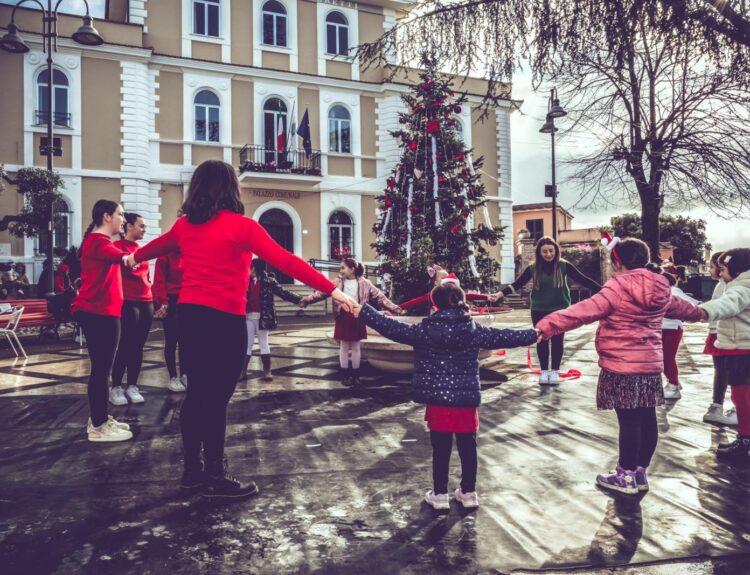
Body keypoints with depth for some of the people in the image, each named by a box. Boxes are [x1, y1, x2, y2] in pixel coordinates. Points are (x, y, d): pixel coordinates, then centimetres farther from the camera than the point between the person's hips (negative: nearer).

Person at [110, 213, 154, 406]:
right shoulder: (118, 246, -2)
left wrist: (153, 297, 18)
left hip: (146, 301, 7)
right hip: (128, 301, -7)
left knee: (138, 345, 7)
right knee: (125, 345, -5)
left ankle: (132, 386, 14)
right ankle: (116, 388, 4)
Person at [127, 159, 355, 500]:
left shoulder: (185, 225, 9)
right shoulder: (241, 226, -10)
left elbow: (159, 245, 30)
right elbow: (286, 262, -18)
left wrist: (135, 258, 53)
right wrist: (331, 290, -19)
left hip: (189, 314, 7)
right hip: (223, 319, -7)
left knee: (197, 393, 15)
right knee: (216, 397, 1)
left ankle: (192, 470, 26)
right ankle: (215, 476, 13)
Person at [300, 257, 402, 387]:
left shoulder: (365, 284, -1)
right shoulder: (337, 283, 2)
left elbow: (379, 297, -2)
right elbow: (322, 292, -2)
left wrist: (395, 308, -8)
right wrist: (307, 299, -12)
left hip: (357, 317, 0)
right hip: (343, 317, 1)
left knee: (356, 347, 8)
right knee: (344, 347, 7)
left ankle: (355, 375, 20)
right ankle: (345, 375, 18)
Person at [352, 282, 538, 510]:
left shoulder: (424, 330, -8)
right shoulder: (475, 331, -2)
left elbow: (392, 328, -6)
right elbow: (505, 337, 7)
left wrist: (363, 311, 1)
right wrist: (534, 334, 22)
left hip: (437, 400, -1)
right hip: (467, 399, 1)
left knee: (441, 448, 8)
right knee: (468, 446, 14)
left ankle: (440, 494, 20)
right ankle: (468, 493, 26)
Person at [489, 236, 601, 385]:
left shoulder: (564, 266, -7)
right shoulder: (533, 268, -5)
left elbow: (583, 280, -6)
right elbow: (517, 284, -8)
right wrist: (500, 294, -22)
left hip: (560, 309, -1)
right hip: (539, 310, 1)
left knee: (557, 340, 6)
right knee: (542, 340, 7)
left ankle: (555, 371, 20)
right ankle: (544, 371, 21)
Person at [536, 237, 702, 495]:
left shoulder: (618, 288, -15)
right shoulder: (660, 289, 10)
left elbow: (584, 311, -24)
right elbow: (680, 306, 30)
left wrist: (547, 325, -26)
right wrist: (699, 312, 53)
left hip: (622, 367, -8)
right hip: (651, 364, 8)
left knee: (629, 420, -1)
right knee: (647, 418, 13)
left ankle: (626, 477, 11)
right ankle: (640, 473, 26)